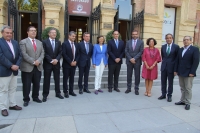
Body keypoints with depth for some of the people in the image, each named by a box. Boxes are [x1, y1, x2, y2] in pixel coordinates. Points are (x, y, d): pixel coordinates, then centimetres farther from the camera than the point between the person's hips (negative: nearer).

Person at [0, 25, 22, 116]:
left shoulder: (15, 42, 12)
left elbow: (19, 55, 8)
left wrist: (17, 65, -7)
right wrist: (11, 66, -19)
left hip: (14, 70, 6)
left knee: (13, 89, 14)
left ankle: (12, 104, 27)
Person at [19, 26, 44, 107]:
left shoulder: (39, 42, 16)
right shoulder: (23, 42, -1)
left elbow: (42, 53, 7)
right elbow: (24, 54, -12)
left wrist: (38, 61, -11)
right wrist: (33, 62, -17)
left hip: (38, 67, 5)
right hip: (27, 67, -4)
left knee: (37, 84, 11)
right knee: (26, 85, 4)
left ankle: (35, 97, 27)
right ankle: (26, 99, 19)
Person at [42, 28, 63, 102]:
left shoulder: (58, 42, 10)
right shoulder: (45, 42, -2)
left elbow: (60, 52, 4)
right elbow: (44, 53, -8)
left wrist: (56, 59, -12)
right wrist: (51, 60, -14)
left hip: (56, 63, 3)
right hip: (47, 63, -3)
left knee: (57, 79, 9)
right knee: (46, 79, 3)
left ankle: (58, 93, 21)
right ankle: (45, 95, 13)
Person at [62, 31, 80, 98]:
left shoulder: (76, 44, 12)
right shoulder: (64, 43, -6)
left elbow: (78, 54, 11)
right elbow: (64, 54, -14)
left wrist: (75, 61, -5)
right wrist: (70, 62, -16)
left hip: (74, 64, 5)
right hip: (66, 64, -5)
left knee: (72, 78, 10)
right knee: (65, 78, 3)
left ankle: (71, 91, 19)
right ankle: (65, 92, 12)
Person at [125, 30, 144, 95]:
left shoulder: (141, 42, 2)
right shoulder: (128, 42, 8)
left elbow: (141, 52, -6)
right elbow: (126, 51, 2)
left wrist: (134, 58, -14)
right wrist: (130, 59, -10)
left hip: (137, 61, -2)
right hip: (129, 61, 2)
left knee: (137, 76, 4)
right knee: (129, 75, 7)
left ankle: (136, 89, 15)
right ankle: (129, 88, 18)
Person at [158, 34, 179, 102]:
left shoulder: (176, 47, -5)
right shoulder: (163, 46, 6)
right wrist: (164, 62, 13)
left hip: (171, 67, -3)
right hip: (164, 66, 3)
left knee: (170, 82, 7)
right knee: (163, 81, 9)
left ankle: (169, 96, 20)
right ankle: (163, 94, 22)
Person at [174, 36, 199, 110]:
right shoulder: (180, 50, 14)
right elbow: (177, 61, 13)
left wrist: (192, 72, -17)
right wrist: (176, 70, 7)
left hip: (188, 73, -5)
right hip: (180, 73, 6)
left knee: (188, 89, 1)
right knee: (182, 88, 12)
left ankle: (187, 103, 11)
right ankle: (183, 101, 22)